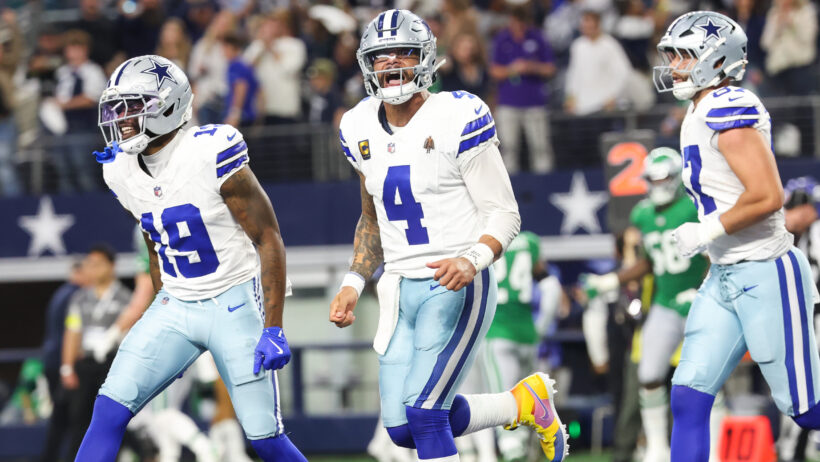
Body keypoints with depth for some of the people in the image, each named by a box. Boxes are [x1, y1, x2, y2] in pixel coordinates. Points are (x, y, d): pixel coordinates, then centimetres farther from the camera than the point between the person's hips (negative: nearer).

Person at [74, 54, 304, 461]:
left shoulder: (211, 155, -20)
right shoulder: (121, 169, 1)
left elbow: (269, 240, -14)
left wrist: (273, 330, -18)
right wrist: (162, 325, 20)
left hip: (235, 303, -5)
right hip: (175, 306, 5)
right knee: (110, 409, -10)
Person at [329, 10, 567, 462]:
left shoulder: (456, 119, -13)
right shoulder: (362, 129, 7)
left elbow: (505, 214, -11)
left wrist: (472, 259, -29)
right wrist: (353, 284, 9)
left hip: (457, 286, -7)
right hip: (400, 288, 7)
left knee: (423, 413, -16)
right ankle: (523, 403, 25)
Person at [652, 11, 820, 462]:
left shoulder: (730, 111, -18)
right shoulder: (697, 115, 12)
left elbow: (767, 196, -25)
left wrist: (706, 232, -17)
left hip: (766, 274, -9)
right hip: (724, 279, 9)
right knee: (689, 399, 1)